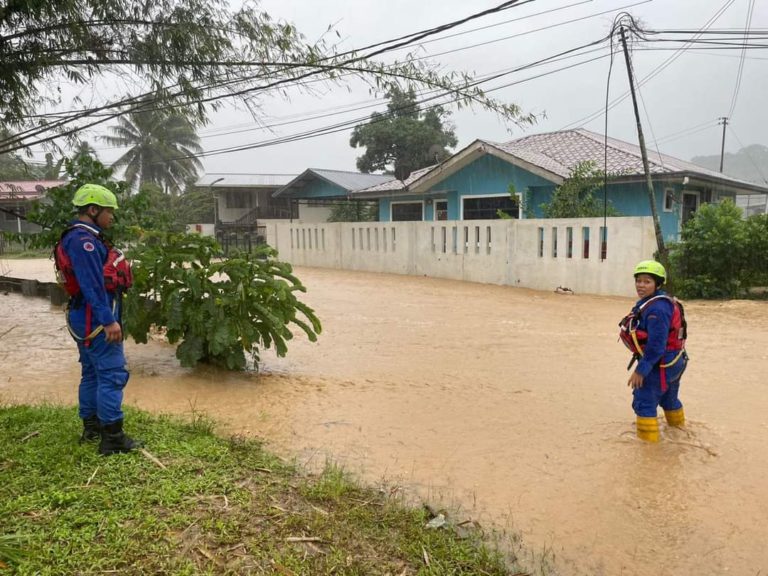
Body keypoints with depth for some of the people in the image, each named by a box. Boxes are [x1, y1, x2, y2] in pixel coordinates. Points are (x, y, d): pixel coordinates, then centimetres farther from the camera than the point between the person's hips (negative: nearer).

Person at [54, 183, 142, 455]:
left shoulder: (82, 238, 16)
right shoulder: (83, 240, -17)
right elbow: (92, 285, -24)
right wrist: (108, 320, -26)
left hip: (87, 318, 11)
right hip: (96, 318, -11)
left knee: (92, 372, 17)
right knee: (113, 374, -8)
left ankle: (91, 428, 27)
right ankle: (112, 438, -5)